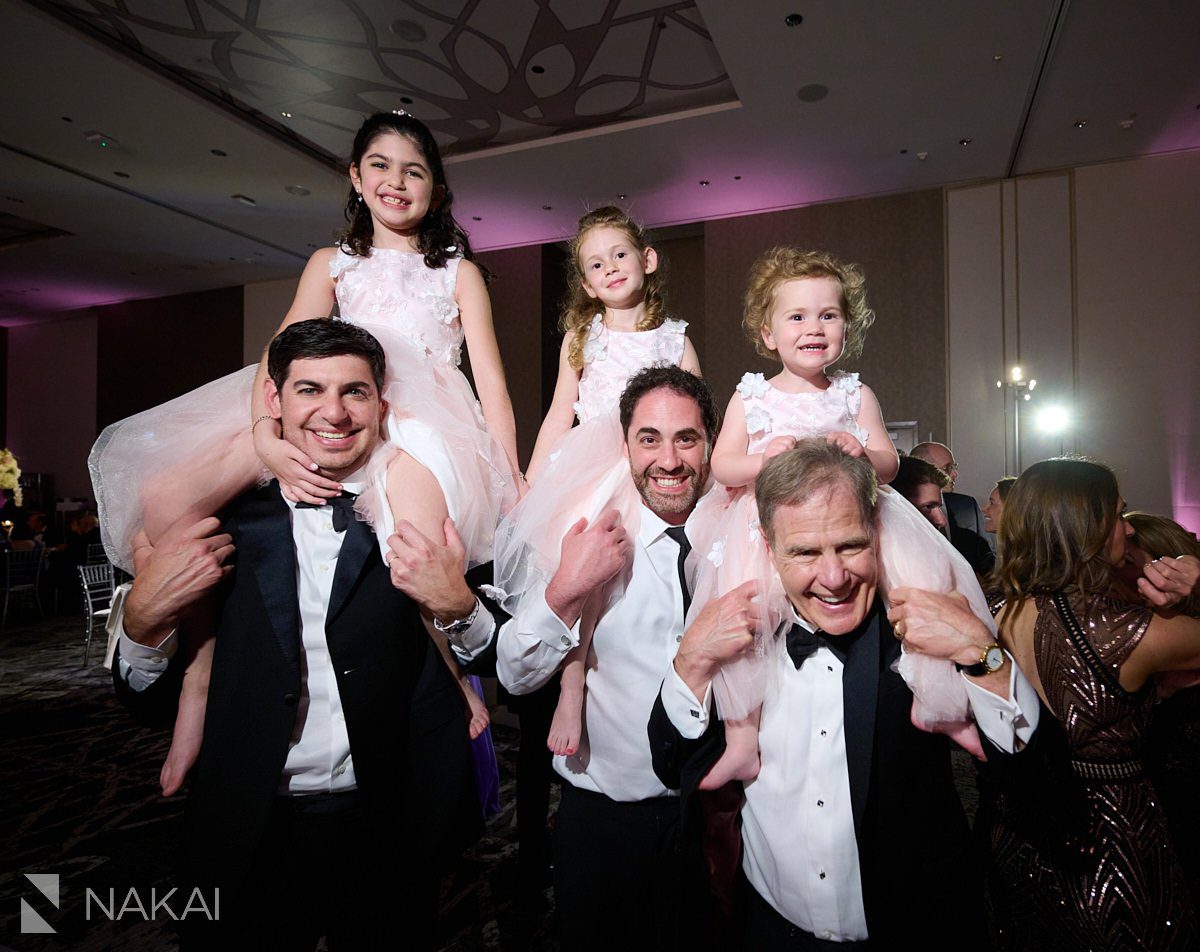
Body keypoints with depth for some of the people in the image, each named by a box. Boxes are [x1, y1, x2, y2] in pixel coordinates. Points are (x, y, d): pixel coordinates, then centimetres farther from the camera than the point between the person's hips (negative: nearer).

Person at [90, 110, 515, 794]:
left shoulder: (459, 271, 19)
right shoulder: (332, 263, 23)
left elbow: (492, 381, 9)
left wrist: (515, 483, -6)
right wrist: (266, 436, -18)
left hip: (422, 420, -3)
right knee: (163, 496, -16)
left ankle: (447, 672, -16)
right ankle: (204, 667, -5)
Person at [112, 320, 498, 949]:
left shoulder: (428, 517, -8)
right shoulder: (224, 522, -4)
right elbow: (151, 704, 1)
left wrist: (456, 606, -27)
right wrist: (145, 615, -18)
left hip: (390, 832, 0)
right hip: (250, 835, 1)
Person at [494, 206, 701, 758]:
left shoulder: (675, 340, 15)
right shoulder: (579, 338, 18)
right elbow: (560, 415, 13)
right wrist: (530, 483, 5)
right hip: (586, 464, 0)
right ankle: (571, 691, -23)